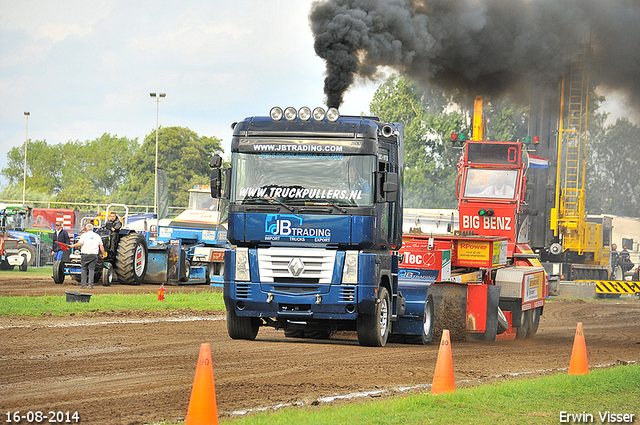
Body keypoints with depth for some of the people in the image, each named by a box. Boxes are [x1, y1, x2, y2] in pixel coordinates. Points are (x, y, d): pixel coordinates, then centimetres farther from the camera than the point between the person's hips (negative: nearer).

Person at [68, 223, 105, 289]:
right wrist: (103, 254, 19)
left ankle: (83, 284, 6)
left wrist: (73, 246, 5)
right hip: (93, 255, 2)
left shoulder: (84, 235, -1)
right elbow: (101, 246, 8)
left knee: (84, 269, 9)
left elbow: (79, 244, -11)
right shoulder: (97, 236, 8)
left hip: (85, 254, -2)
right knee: (91, 269, 2)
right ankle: (90, 284, -5)